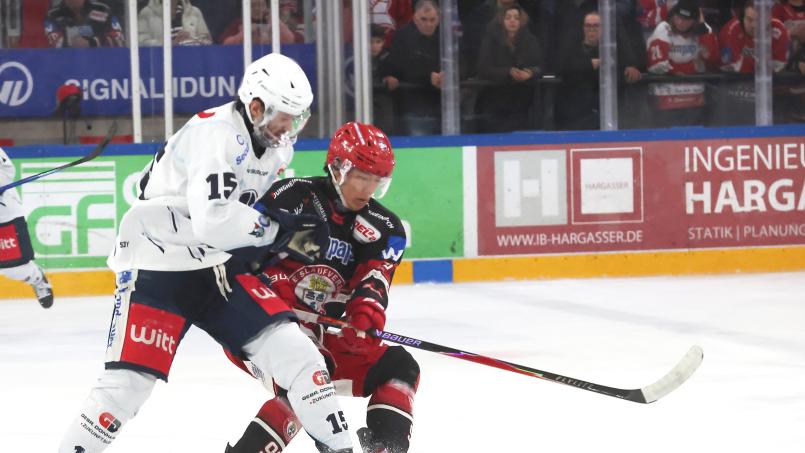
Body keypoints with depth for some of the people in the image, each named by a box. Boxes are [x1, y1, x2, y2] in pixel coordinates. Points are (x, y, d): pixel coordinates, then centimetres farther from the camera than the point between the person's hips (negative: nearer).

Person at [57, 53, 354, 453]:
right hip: (154, 267, -8)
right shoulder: (215, 134, -22)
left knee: (293, 351, -4)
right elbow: (214, 220, -33)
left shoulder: (276, 145, 6)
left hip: (214, 267, 8)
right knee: (129, 383, -15)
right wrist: (279, 231, -21)